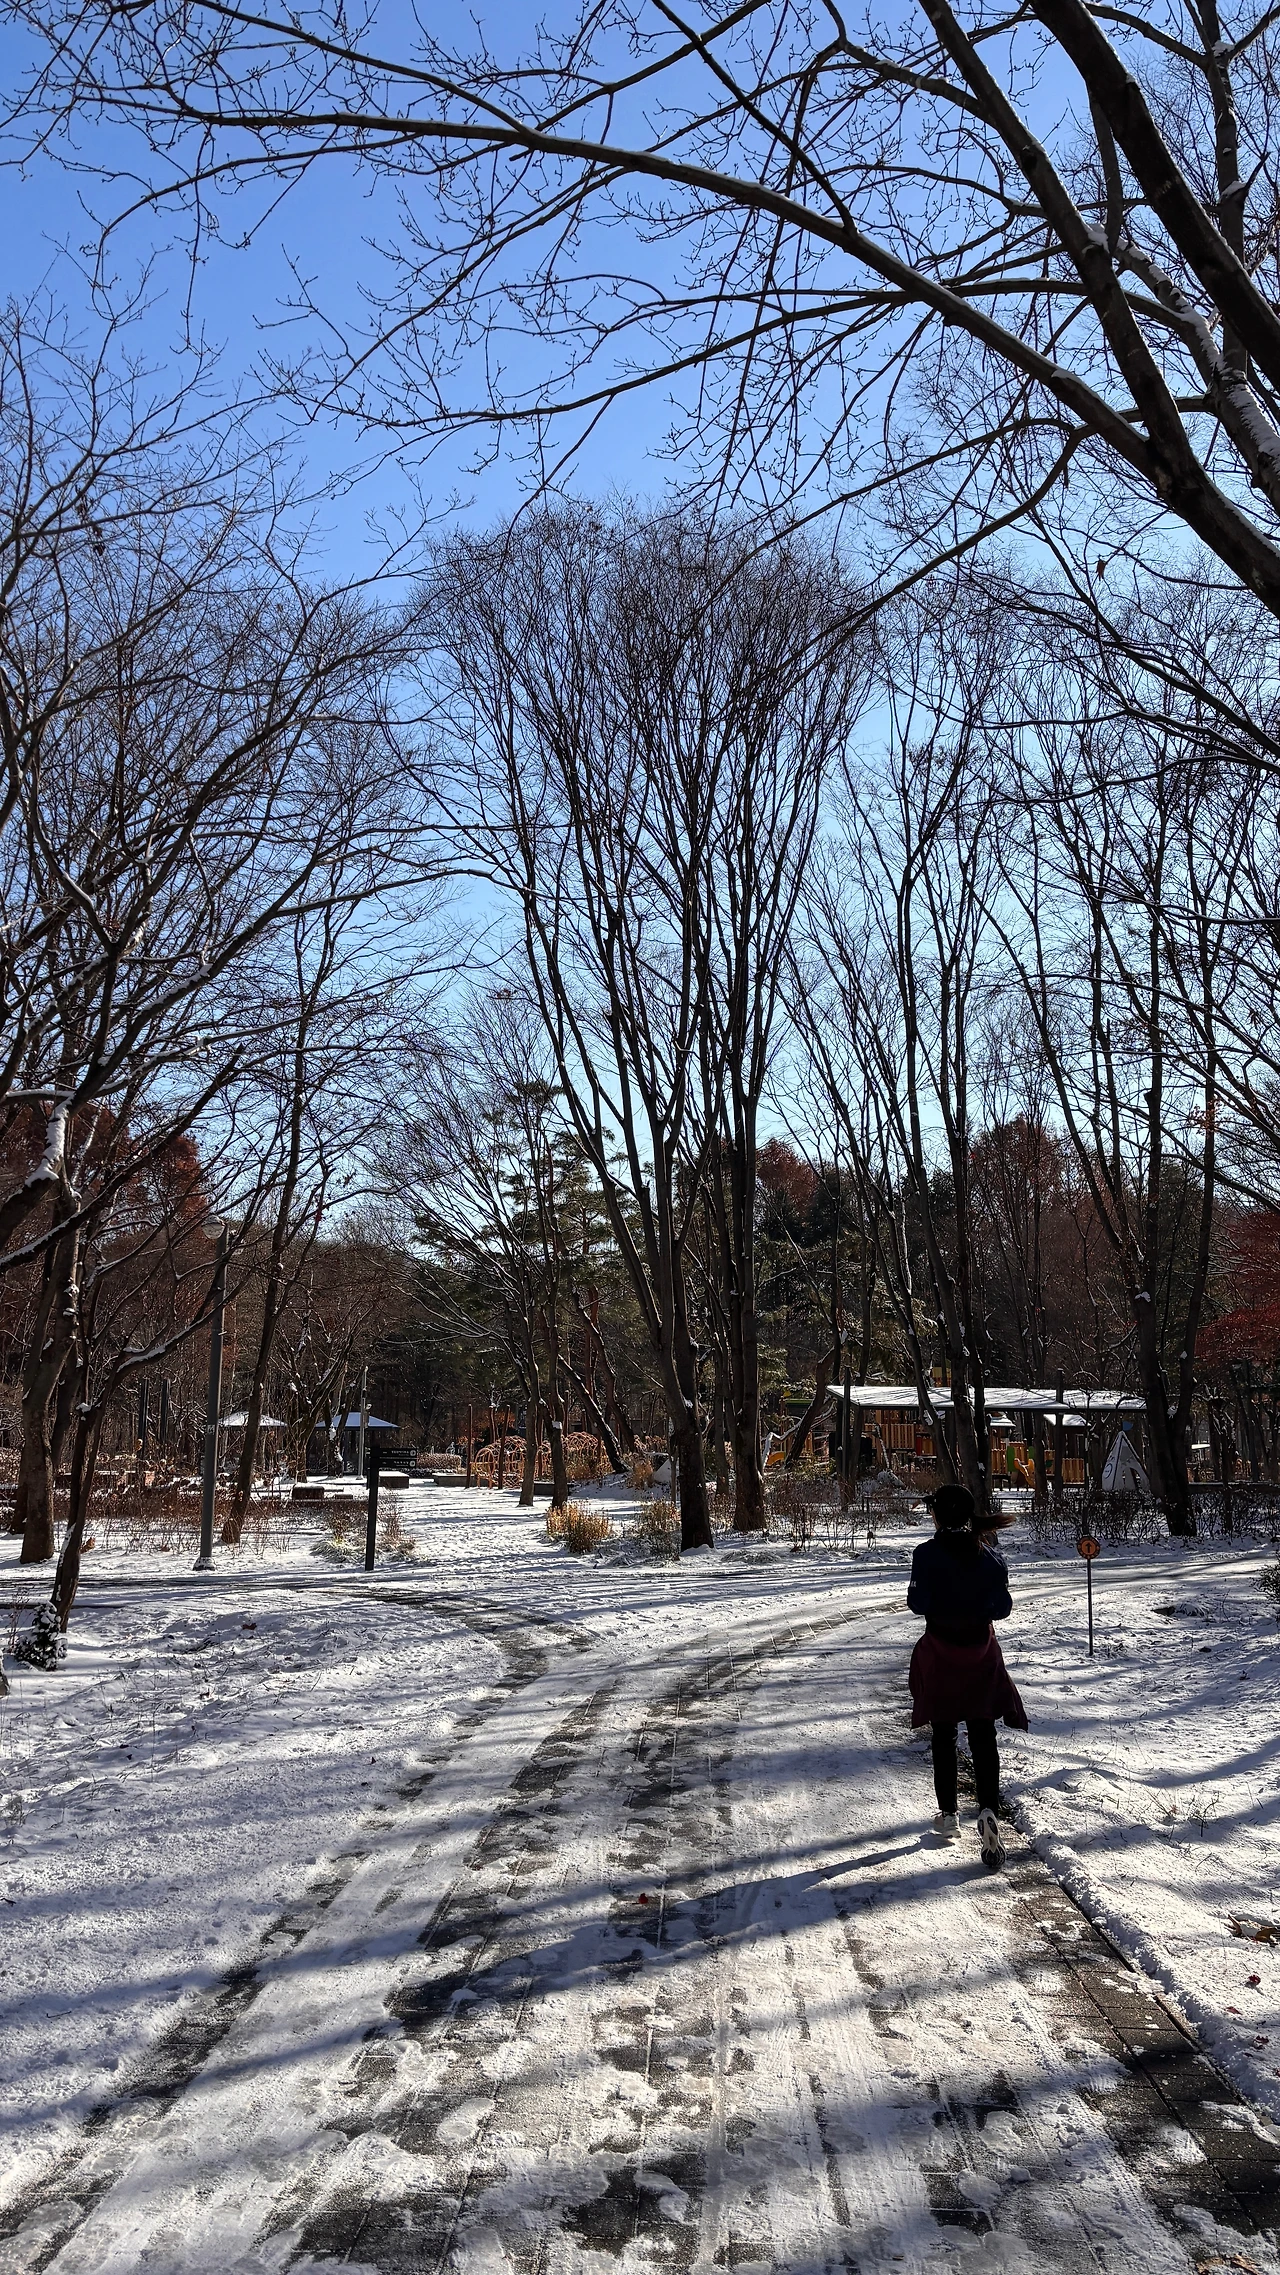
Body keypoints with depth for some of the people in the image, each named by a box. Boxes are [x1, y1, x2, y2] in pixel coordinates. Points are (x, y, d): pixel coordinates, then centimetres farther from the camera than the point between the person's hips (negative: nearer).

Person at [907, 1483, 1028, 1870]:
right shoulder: (989, 1555, -4)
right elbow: (1003, 1607, -3)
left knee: (944, 1737, 13)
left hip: (940, 1654, -2)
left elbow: (918, 1603, -14)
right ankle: (988, 1811, -13)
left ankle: (948, 1815, 22)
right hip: (981, 1651, 2)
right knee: (983, 1737, 6)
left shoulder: (927, 1554, -14)